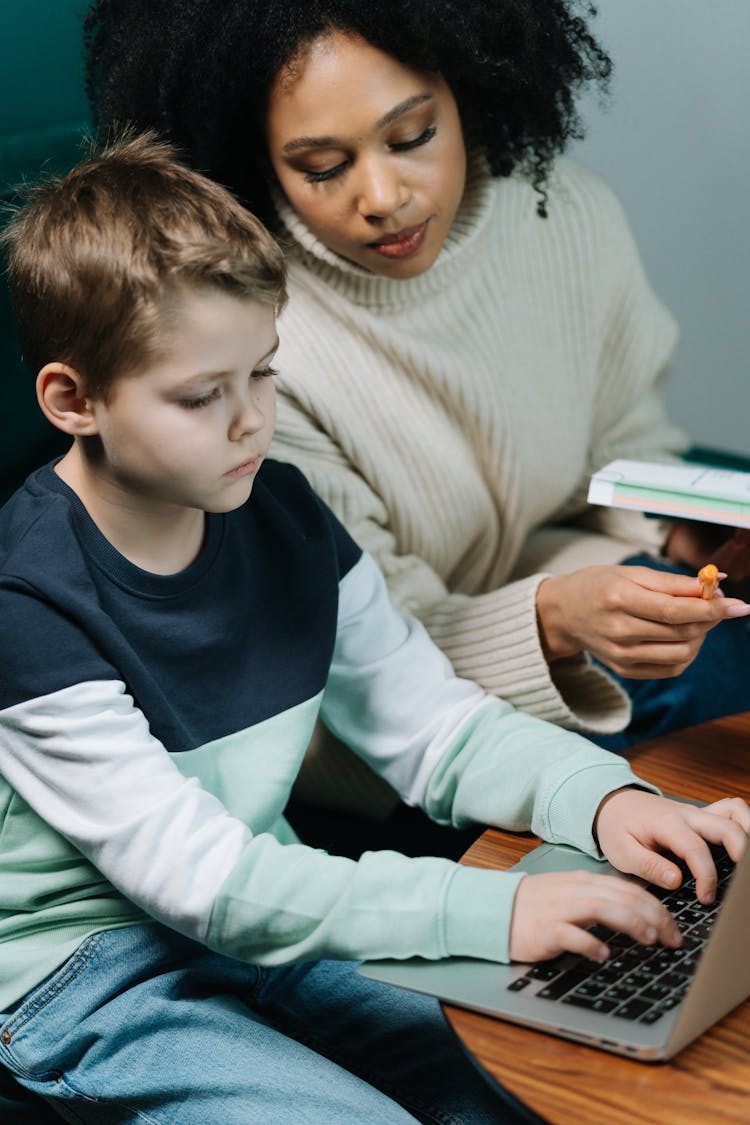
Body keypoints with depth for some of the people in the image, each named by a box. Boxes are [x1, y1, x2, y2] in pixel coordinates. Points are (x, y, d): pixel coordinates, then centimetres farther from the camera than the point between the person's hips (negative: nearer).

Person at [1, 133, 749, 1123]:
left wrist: (604, 797, -16)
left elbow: (439, 728, 4)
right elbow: (198, 874, -27)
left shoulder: (286, 516, -1)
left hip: (268, 921, 6)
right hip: (89, 983, -6)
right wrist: (491, 910, -34)